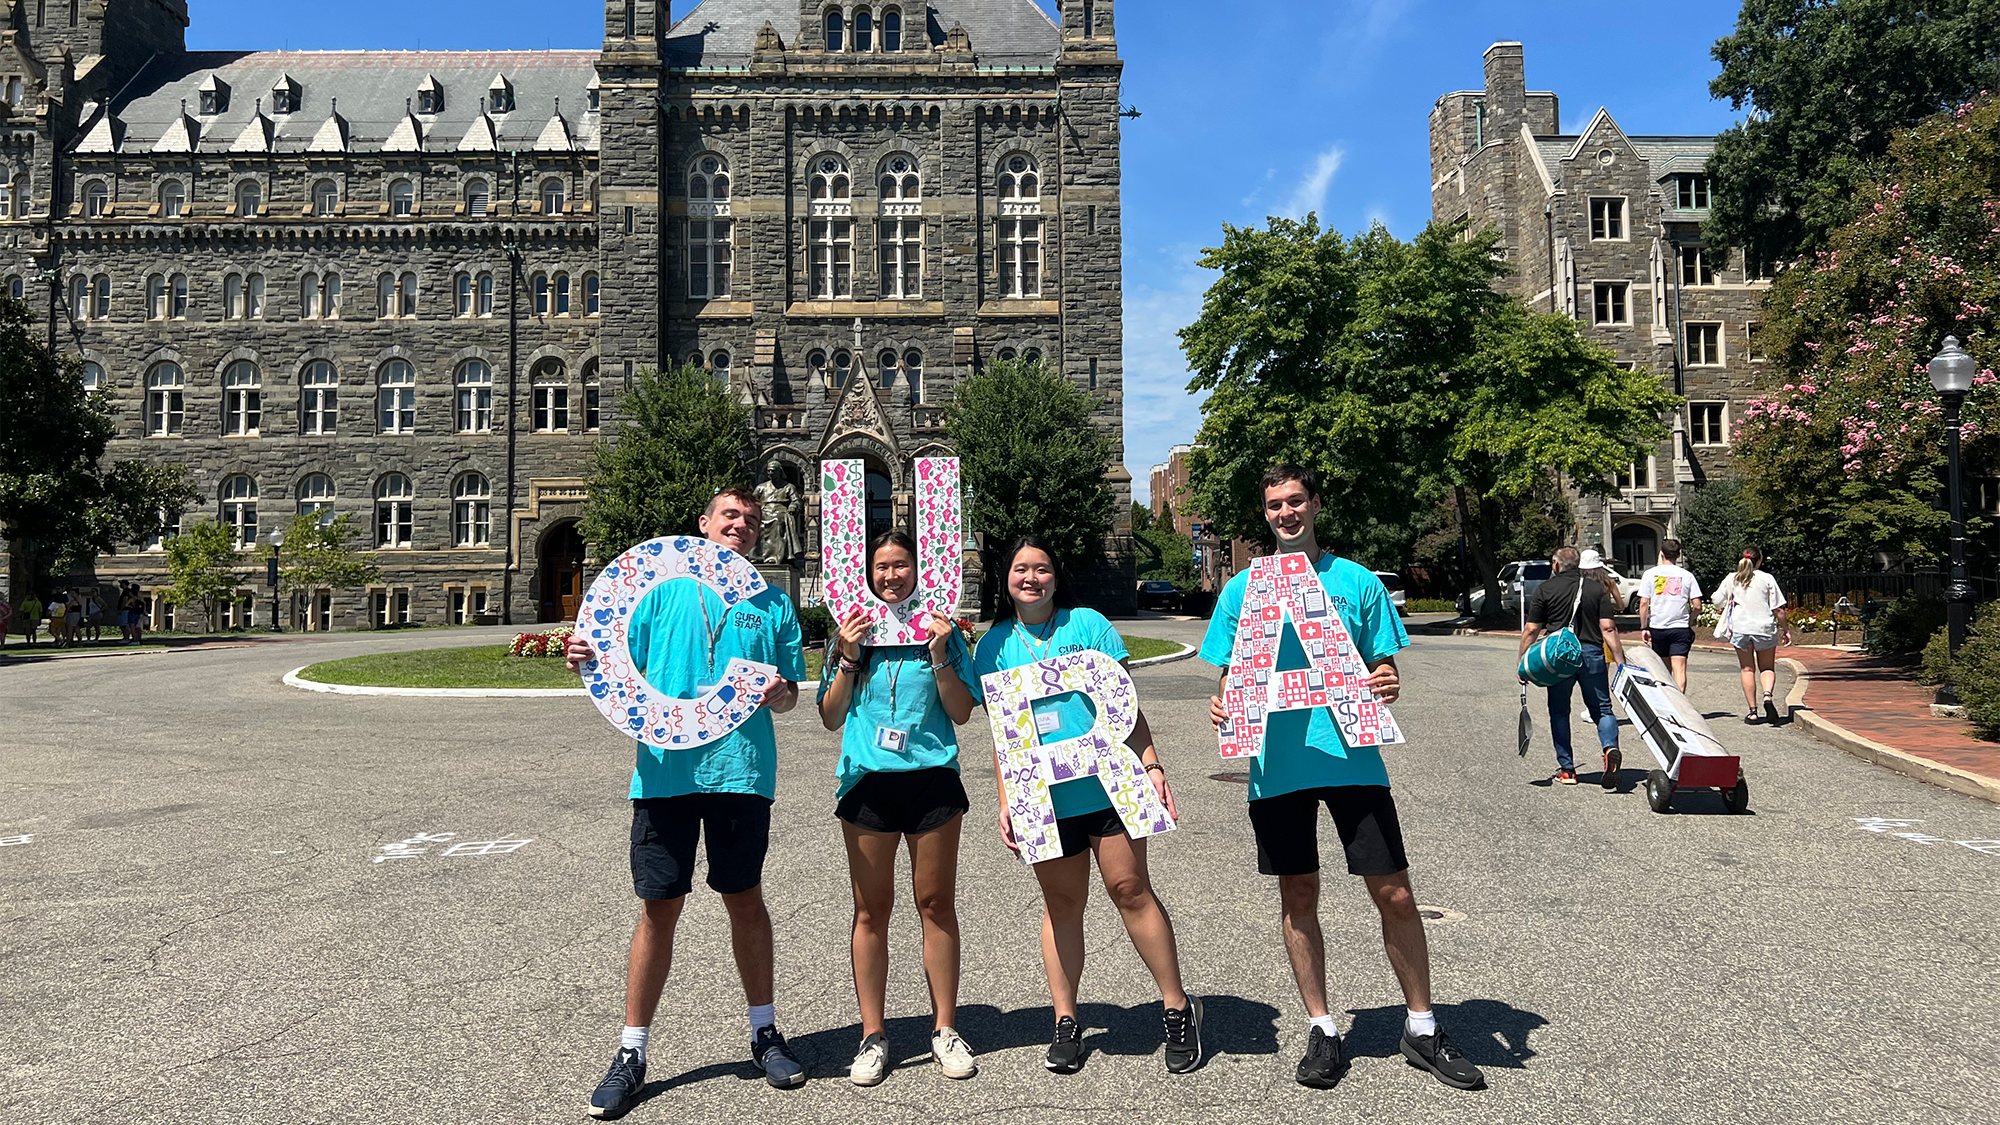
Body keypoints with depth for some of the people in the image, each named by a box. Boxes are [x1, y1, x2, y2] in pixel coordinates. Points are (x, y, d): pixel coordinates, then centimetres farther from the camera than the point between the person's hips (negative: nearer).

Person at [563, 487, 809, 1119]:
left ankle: (764, 1031, 26)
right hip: (666, 767, -1)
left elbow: (789, 694, 13)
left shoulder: (772, 604, 12)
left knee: (744, 898, 9)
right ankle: (632, 1053, 16)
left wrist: (778, 693, -9)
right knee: (659, 906, 3)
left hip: (742, 767, 1)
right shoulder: (662, 588, 10)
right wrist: (586, 662, -12)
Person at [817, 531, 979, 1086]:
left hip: (932, 776, 0)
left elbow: (962, 713, 1)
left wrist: (939, 654, -10)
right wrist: (848, 658, -7)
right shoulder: (853, 631, 7)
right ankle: (873, 1034, 14)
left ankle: (945, 1029, 17)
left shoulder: (942, 630, 4)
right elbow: (831, 718, 5)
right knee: (871, 910, 4)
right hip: (868, 780, 1)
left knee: (937, 904, 4)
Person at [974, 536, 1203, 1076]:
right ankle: (1066, 1023, 20)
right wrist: (1005, 804, 3)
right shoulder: (994, 645, 7)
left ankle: (1177, 1007, 13)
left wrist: (1151, 764, -6)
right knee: (1061, 903, 9)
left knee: (1131, 889, -1)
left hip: (1108, 783, -2)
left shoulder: (1087, 624, 2)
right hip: (1043, 798, 2)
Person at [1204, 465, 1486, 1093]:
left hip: (1352, 758, -1)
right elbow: (1228, 676, 11)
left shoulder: (1358, 582, 5)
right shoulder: (1243, 589, 7)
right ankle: (1322, 1030, 25)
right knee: (1298, 897, 9)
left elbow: (1384, 670, 9)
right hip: (1278, 763, 1)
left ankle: (1421, 1028, 20)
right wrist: (1221, 705, -10)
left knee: (1394, 894, 2)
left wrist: (1388, 686, -14)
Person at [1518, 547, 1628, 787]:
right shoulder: (1597, 589, 8)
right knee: (1602, 708, 9)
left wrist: (1521, 663, 7)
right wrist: (1621, 663, 0)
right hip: (1592, 653, 1)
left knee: (1559, 712, 10)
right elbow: (1608, 628, -1)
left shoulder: (1545, 590, 4)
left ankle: (1566, 769, 12)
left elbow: (1531, 630, 1)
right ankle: (1611, 748, -18)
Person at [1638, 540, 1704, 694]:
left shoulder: (1650, 574, 0)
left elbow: (1644, 603, -4)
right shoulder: (1687, 575, 0)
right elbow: (1697, 606, -3)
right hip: (1681, 628, -1)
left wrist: (1643, 627, 2)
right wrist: (1689, 622, 14)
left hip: (1657, 628, 1)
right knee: (1679, 668, -6)